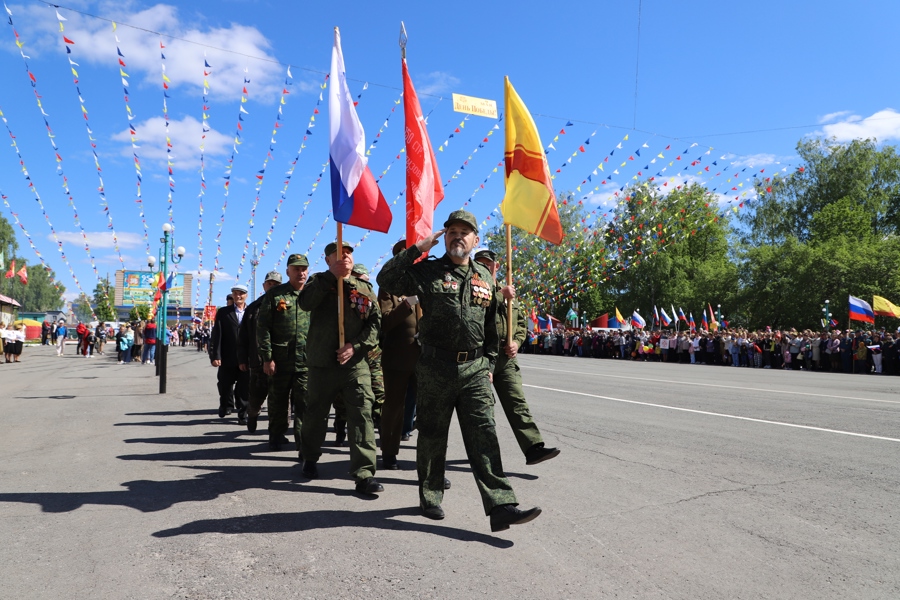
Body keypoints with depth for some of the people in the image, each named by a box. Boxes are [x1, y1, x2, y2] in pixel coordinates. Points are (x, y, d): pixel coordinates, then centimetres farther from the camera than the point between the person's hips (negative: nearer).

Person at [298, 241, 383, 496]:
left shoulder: (364, 288, 8)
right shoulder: (319, 281, 5)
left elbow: (375, 322, 2)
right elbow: (305, 303, -16)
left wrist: (356, 346, -12)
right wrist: (332, 276, -17)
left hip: (356, 363, 0)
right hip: (322, 362, 0)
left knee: (362, 415, -7)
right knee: (315, 414, 15)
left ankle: (364, 473, -3)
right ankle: (310, 458, 38)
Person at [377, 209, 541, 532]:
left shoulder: (484, 277, 13)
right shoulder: (428, 271, 0)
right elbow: (386, 280, -11)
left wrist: (489, 364, 13)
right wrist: (416, 249, -14)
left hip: (475, 369, 3)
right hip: (436, 367, -3)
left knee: (484, 436, -2)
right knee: (432, 436, 9)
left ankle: (501, 507, -3)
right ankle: (430, 498, 26)